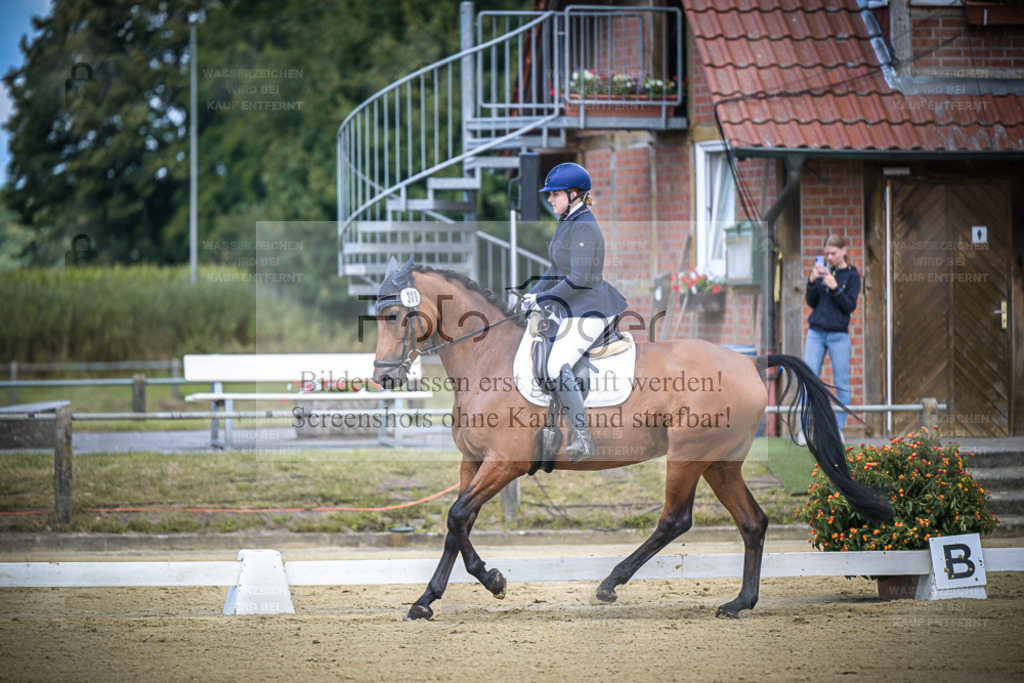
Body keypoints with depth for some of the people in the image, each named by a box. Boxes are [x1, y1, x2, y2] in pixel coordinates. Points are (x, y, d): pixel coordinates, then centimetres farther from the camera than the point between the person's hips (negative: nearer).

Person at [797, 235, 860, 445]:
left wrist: (835, 287, -19)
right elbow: (810, 302, 5)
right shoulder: (821, 271, 9)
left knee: (841, 383, 1)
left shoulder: (852, 276, 1)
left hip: (838, 335, -2)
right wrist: (812, 282, -11)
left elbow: (850, 306, -7)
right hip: (816, 333, 2)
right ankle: (804, 429, 0)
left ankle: (838, 429, 8)